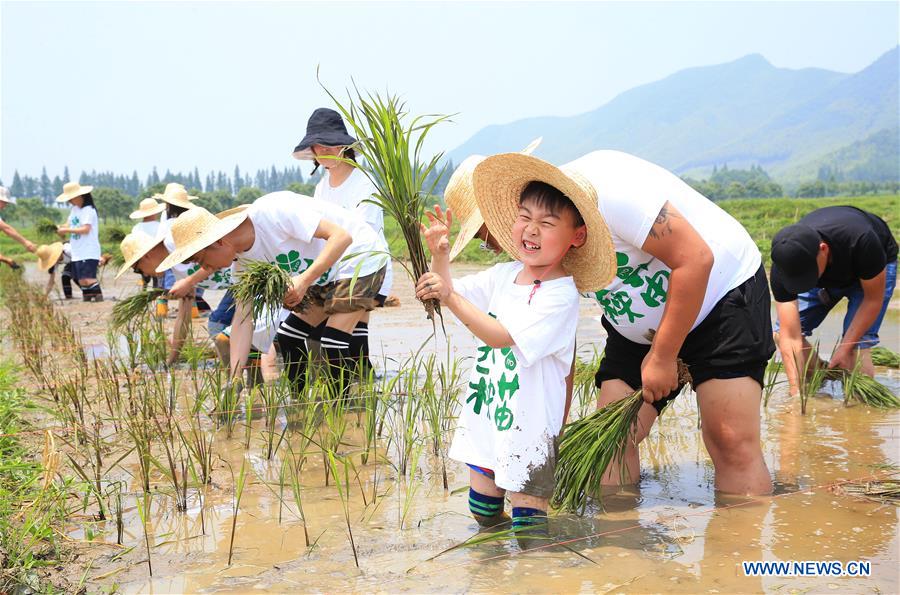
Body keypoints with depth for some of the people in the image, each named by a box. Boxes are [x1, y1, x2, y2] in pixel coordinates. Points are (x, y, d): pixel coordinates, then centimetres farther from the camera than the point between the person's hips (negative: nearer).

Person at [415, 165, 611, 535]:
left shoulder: (561, 295, -18)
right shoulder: (504, 275, 3)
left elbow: (500, 336, -26)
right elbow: (437, 296, 11)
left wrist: (450, 297, -29)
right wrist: (439, 255, -4)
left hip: (528, 429, -6)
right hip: (485, 417, 6)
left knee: (528, 526, 1)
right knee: (482, 513, 17)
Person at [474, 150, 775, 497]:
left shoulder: (606, 190, -30)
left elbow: (695, 259, -29)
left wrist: (663, 356, -22)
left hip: (723, 293, -7)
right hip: (639, 331, 7)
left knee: (732, 443, -13)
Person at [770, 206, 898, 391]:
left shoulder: (860, 242, -44)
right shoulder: (783, 266, -35)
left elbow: (873, 299, -26)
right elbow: (790, 337, -34)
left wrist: (845, 347, -29)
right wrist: (797, 392, -38)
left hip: (875, 268, -3)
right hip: (828, 273, 3)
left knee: (857, 346, -22)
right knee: (781, 333, -10)